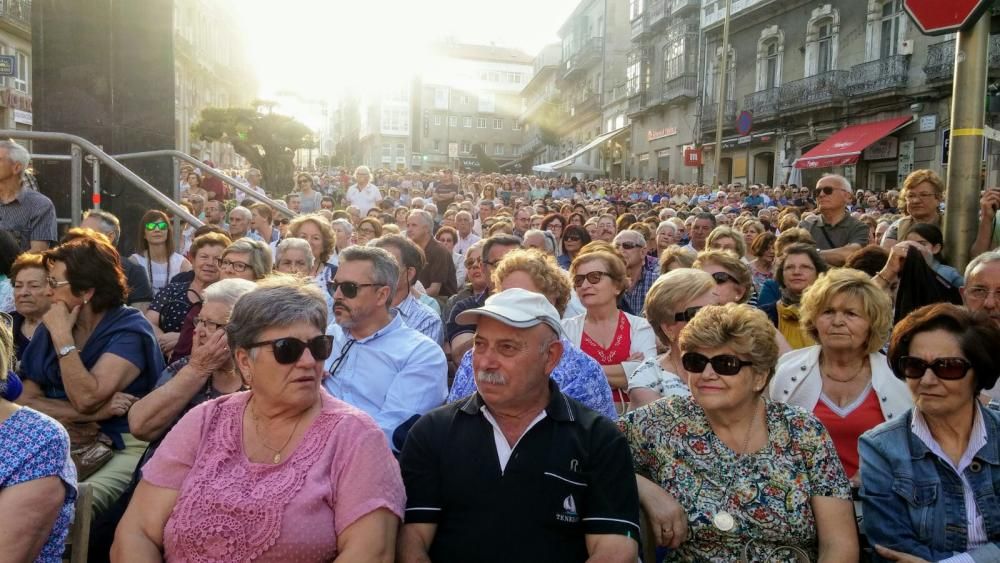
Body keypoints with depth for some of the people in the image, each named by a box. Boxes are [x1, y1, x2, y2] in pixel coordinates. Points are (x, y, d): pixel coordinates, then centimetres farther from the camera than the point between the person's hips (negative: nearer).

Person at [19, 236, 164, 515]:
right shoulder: (48, 328, 10)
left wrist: (62, 335, -13)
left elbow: (86, 398, -19)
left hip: (121, 448, -5)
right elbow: (27, 399, 2)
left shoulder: (129, 330, -9)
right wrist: (96, 412, -14)